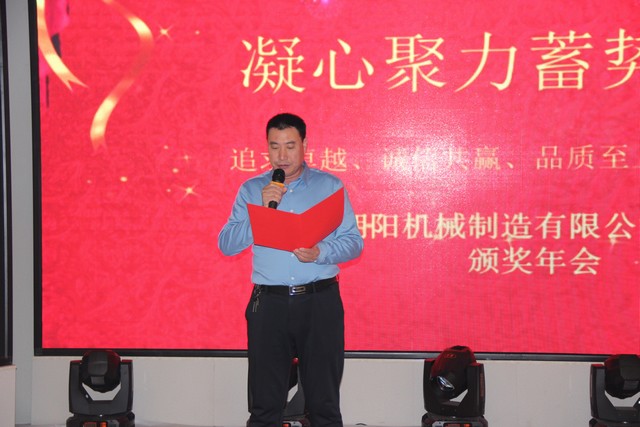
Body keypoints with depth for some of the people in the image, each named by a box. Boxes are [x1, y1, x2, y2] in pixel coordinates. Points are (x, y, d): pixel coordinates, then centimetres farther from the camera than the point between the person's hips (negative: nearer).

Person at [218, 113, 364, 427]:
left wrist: (320, 253, -18)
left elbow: (354, 242, 1)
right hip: (268, 303, 1)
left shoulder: (330, 185, 4)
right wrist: (261, 209, -12)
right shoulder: (251, 189, 7)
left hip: (320, 302, -1)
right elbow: (227, 245, 0)